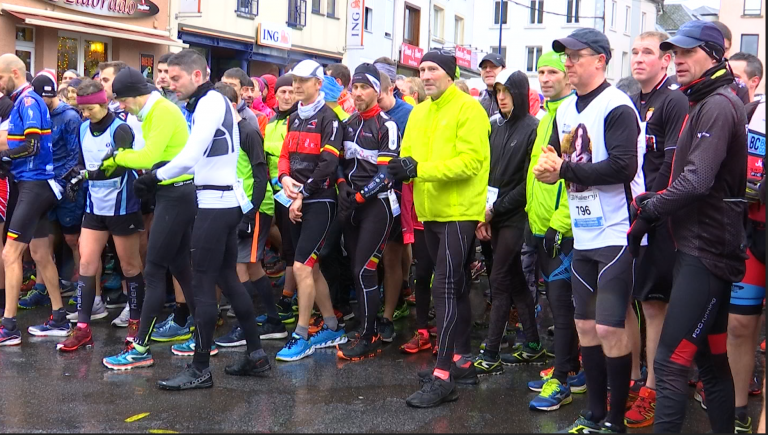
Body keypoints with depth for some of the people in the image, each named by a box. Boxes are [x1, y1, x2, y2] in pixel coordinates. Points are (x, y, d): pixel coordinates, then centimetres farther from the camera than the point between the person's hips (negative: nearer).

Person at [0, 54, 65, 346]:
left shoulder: (28, 101, -12)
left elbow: (32, 146, -21)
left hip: (34, 184, -10)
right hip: (32, 183, 10)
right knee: (40, 253, 13)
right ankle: (58, 319, 21)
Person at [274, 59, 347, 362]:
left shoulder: (328, 118, -9)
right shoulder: (294, 119, 16)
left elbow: (328, 164, -16)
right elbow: (285, 155, 15)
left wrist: (303, 195, -15)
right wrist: (284, 179, -6)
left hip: (319, 202, -8)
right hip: (297, 202, 8)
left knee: (302, 267, -12)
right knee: (311, 268, 12)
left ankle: (301, 337, -4)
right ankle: (332, 329, 24)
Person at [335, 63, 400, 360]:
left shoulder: (386, 126, -9)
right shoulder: (349, 124, 13)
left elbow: (386, 172, -15)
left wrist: (359, 196, -17)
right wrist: (343, 187, -1)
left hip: (377, 205, -7)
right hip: (352, 206, 7)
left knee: (364, 270, -10)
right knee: (357, 270, 8)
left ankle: (370, 338, -2)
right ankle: (369, 325, 18)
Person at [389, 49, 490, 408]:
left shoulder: (468, 109, -11)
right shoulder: (419, 113, 13)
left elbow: (471, 161, -20)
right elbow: (409, 154, 12)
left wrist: (420, 169, -27)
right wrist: (403, 167, -13)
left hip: (459, 212, -8)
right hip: (431, 212, 8)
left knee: (445, 289, -12)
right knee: (456, 287, 16)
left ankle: (443, 376, -10)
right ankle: (462, 360, 27)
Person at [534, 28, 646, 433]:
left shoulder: (617, 107, -12)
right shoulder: (566, 111, 13)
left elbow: (623, 167, -22)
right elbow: (554, 160, 19)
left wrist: (566, 168, -15)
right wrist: (547, 166, -5)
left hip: (616, 234, -8)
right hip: (583, 235, 8)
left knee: (610, 329, -7)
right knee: (585, 324, 12)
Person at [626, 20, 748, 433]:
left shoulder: (719, 105, -13)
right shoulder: (703, 104, 19)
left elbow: (697, 180, -23)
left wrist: (649, 210, -11)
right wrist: (654, 200, 6)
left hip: (706, 251, -10)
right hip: (698, 246, 10)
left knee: (670, 362, -13)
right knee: (711, 360, 15)